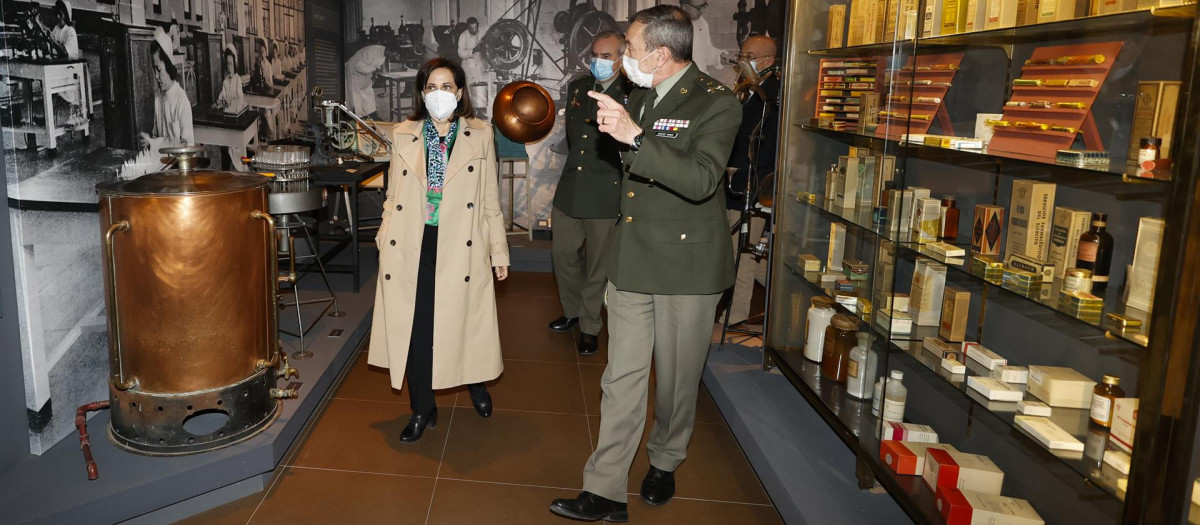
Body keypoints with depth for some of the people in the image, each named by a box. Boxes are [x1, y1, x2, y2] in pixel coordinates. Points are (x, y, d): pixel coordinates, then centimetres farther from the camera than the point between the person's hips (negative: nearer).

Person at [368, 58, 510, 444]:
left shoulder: (480, 135, 4)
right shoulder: (403, 136, 8)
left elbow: (490, 199, 5)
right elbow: (393, 194, 13)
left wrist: (499, 251, 4)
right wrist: (385, 236, 5)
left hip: (460, 246, -1)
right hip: (412, 246, 1)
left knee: (465, 320, 7)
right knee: (416, 326, 3)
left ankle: (475, 383, 37)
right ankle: (422, 409, 20)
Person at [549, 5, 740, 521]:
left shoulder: (716, 103, -12)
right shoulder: (640, 97, 11)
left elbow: (700, 180, -28)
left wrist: (634, 135, -34)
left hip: (686, 266, -5)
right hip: (631, 263, 6)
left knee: (676, 379, 11)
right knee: (622, 378, 5)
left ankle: (665, 462, 36)